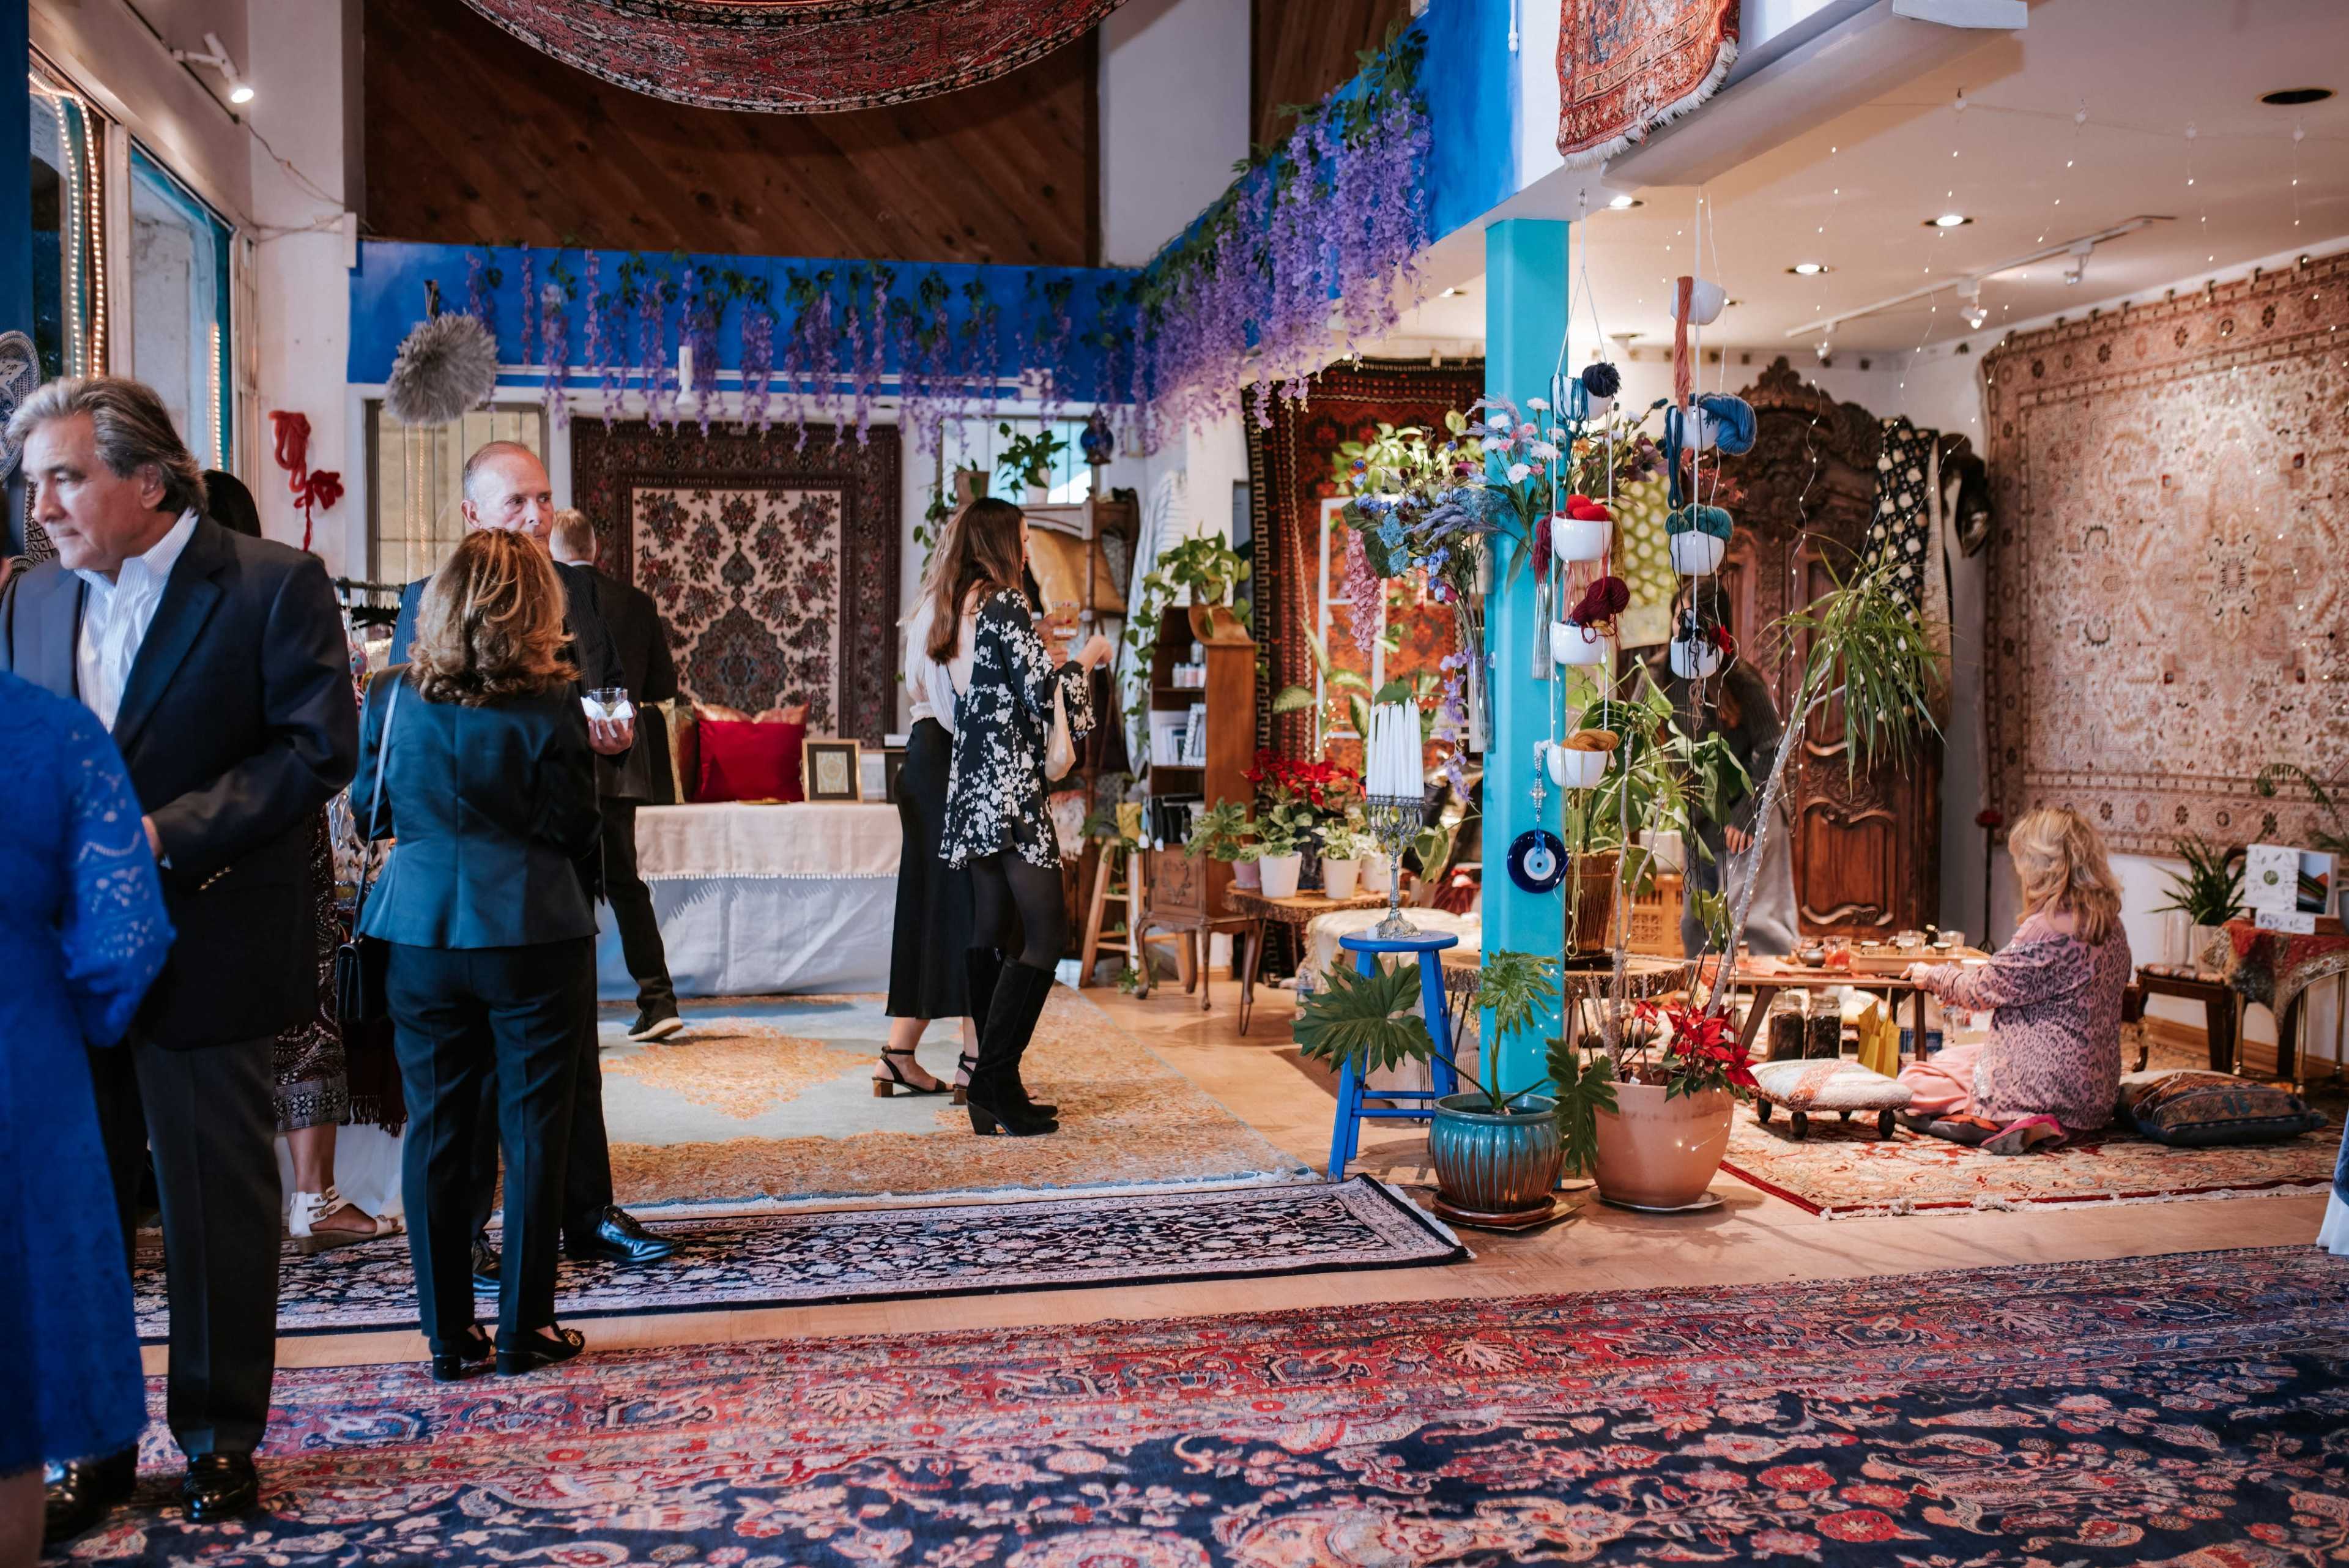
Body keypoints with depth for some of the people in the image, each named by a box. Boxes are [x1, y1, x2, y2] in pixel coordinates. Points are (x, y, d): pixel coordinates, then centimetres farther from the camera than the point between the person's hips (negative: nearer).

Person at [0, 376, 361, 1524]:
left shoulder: (273, 585, -7)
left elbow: (317, 747, -14)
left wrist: (164, 835, -20)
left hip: (205, 954, -5)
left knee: (218, 1205, 7)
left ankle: (219, 1438, 23)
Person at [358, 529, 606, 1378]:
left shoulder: (392, 695, 0)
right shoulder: (549, 708, -11)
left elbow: (371, 812, 10)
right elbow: (575, 831, -7)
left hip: (421, 934, 3)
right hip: (533, 934, -3)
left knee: (436, 1127, 10)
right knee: (532, 1128, 7)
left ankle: (449, 1333, 16)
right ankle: (524, 1328, 13)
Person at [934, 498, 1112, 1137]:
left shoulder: (955, 608, 15)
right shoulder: (1005, 603, -11)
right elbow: (1043, 695, -13)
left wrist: (1055, 663, 27)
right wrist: (1085, 659, 4)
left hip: (972, 787, 9)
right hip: (1010, 789, -9)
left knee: (990, 931, 9)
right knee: (1046, 930, -9)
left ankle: (992, 1087, 12)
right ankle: (994, 1079, -12)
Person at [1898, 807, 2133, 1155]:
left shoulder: (2046, 930, -24)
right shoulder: (2111, 926, 3)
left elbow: (1983, 989, -13)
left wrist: (1932, 976, 5)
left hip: (2040, 1085, -9)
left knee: (1912, 1085, 5)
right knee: (1949, 1057, 26)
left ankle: (2018, 1124, -9)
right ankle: (2028, 1123, 5)